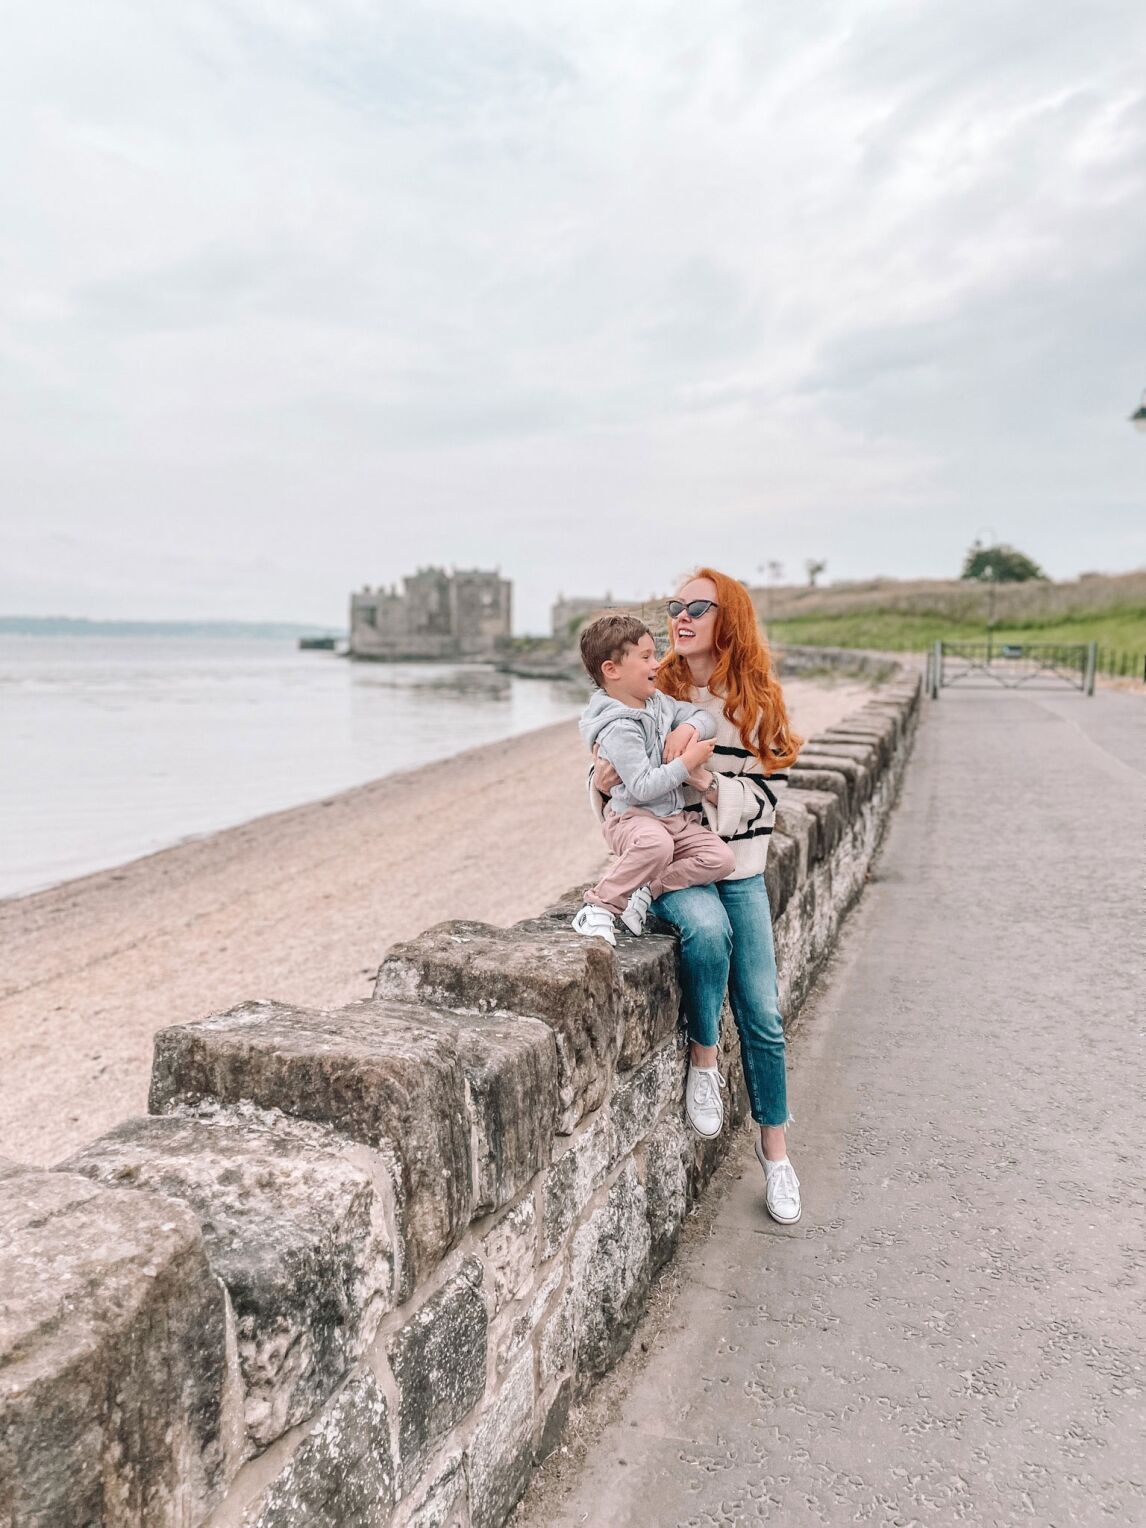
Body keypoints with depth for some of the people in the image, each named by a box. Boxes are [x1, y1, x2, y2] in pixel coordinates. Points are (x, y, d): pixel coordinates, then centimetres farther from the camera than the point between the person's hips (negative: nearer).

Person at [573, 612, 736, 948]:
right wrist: (687, 763, -20)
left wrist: (689, 728, -9)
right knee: (656, 844, -41)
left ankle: (648, 890, -3)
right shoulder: (618, 728, -19)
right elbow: (643, 787, -26)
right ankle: (599, 907, -22)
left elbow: (705, 718, 13)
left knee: (721, 858, -10)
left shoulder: (658, 701, 9)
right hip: (630, 815, -8)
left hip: (673, 817, 9)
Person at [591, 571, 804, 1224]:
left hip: (739, 869, 1)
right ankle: (704, 1060, -7)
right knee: (707, 929, -34)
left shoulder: (760, 705, -1)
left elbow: (761, 801, -7)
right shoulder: (653, 692, 0)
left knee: (762, 1016, 0)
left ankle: (774, 1149, 22)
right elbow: (616, 757, 9)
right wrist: (601, 781, -14)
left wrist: (701, 774, -23)